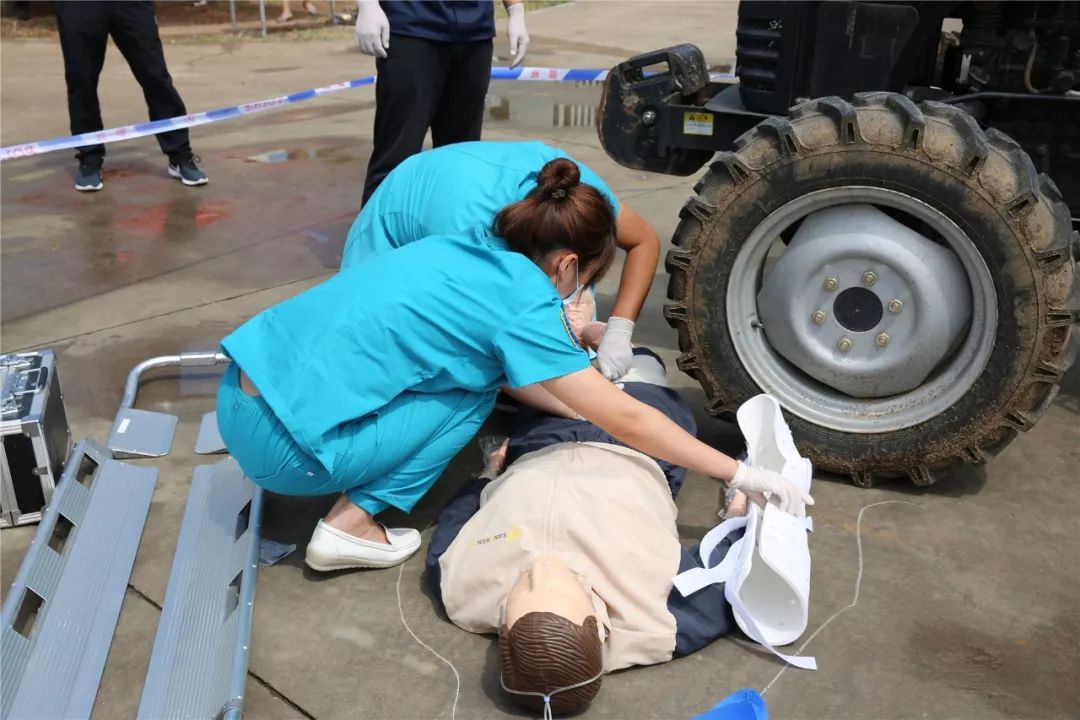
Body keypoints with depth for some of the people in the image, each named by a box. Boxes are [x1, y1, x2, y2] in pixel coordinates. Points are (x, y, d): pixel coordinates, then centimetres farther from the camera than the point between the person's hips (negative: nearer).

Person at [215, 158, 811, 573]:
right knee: (474, 392, 0)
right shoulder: (522, 303, -12)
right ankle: (353, 524, 2)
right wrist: (742, 475, -1)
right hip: (284, 445, -8)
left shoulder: (470, 251, 10)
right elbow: (625, 420, -9)